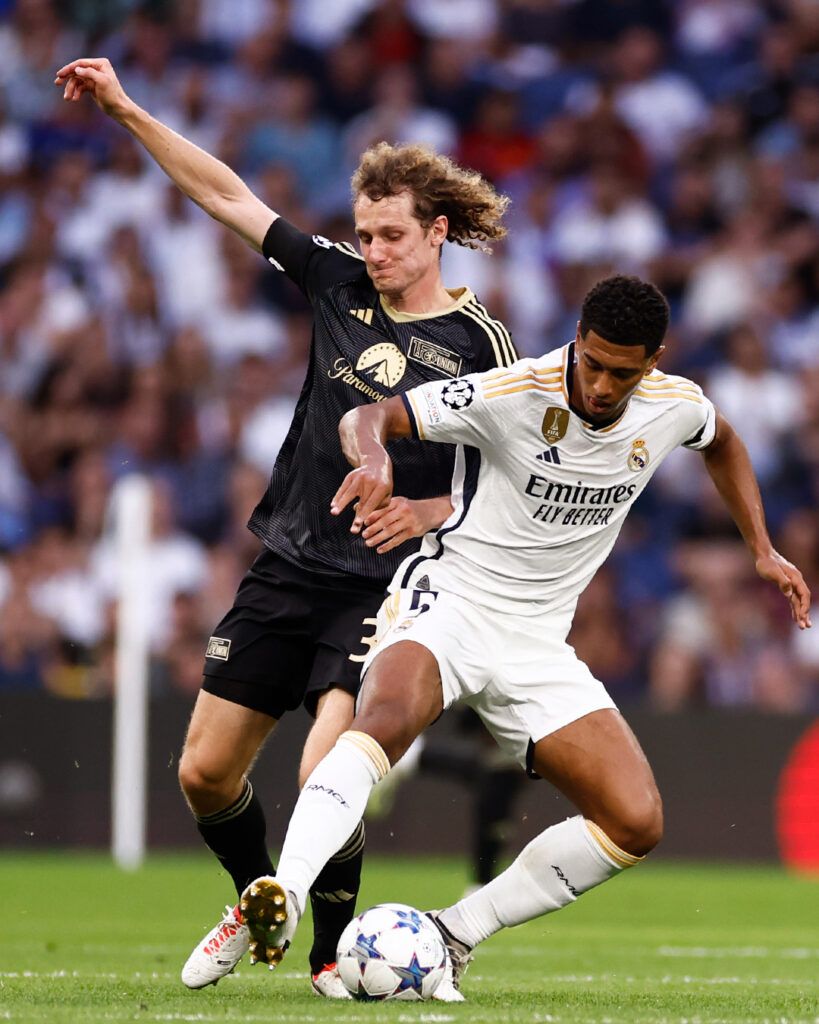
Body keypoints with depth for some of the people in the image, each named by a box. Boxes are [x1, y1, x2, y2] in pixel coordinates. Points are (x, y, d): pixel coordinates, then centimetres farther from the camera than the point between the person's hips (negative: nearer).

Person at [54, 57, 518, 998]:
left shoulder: (478, 343, -6)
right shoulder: (337, 282, 4)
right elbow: (227, 195, 6)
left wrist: (434, 509, -16)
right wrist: (125, 112, 3)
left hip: (382, 590, -5)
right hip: (287, 568, 5)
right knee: (204, 773, 6)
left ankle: (332, 949, 4)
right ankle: (258, 911, 33)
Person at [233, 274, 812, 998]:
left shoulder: (675, 407, -2)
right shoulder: (512, 394, -18)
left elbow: (722, 443, 24)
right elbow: (364, 418, -20)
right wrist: (374, 457, -44)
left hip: (535, 641, 5)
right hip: (447, 603, -5)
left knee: (637, 824, -9)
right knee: (385, 720, -38)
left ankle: (457, 932, -1)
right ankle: (283, 897, -51)